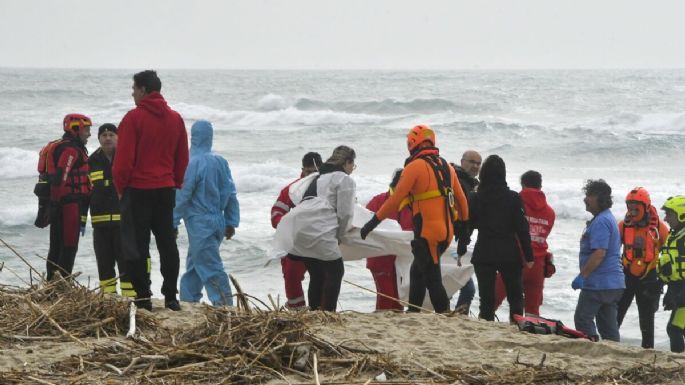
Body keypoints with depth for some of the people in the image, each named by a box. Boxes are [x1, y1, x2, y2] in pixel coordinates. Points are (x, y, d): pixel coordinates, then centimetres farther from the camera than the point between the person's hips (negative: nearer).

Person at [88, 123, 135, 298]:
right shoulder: (93, 161, 12)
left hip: (124, 219, -4)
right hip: (100, 221, 4)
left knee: (125, 259, -7)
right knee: (104, 260, 8)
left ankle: (130, 295, -5)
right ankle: (107, 294, 16)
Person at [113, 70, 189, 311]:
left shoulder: (134, 118, -11)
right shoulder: (175, 119, 8)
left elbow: (123, 158, -12)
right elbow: (182, 158, 12)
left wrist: (120, 187, 0)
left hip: (138, 190, -5)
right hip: (166, 189, 5)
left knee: (137, 245, 0)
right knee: (167, 243, 10)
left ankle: (143, 297, -1)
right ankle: (171, 297, 9)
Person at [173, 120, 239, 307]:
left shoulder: (194, 163, -14)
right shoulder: (220, 162, 6)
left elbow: (182, 196, -13)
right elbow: (230, 194, 10)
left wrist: (173, 223, -6)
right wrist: (231, 222, 15)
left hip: (199, 223, -8)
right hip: (218, 221, 8)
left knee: (211, 267, -7)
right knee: (193, 265, 18)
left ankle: (224, 305, -11)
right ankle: (188, 301, 23)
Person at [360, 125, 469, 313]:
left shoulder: (415, 167, -8)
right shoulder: (446, 166, 13)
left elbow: (395, 200, -11)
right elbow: (461, 200, 17)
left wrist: (374, 222, -5)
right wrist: (462, 226, 27)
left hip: (427, 233, -8)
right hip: (447, 232, 8)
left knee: (432, 280, -5)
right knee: (417, 272, 20)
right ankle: (412, 313, 23)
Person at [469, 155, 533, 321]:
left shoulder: (476, 198, -3)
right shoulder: (513, 198, -6)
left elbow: (470, 224, 6)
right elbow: (522, 228, -6)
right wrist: (528, 256, -2)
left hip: (483, 255, 1)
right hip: (509, 254, 0)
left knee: (486, 298, 3)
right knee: (515, 296, 12)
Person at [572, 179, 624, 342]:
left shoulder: (600, 222, -16)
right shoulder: (609, 219, 18)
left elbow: (599, 254, -24)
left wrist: (582, 275, -21)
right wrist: (584, 275, 24)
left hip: (598, 284, -10)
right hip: (614, 284, 10)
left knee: (583, 319, -5)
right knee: (608, 326, 10)